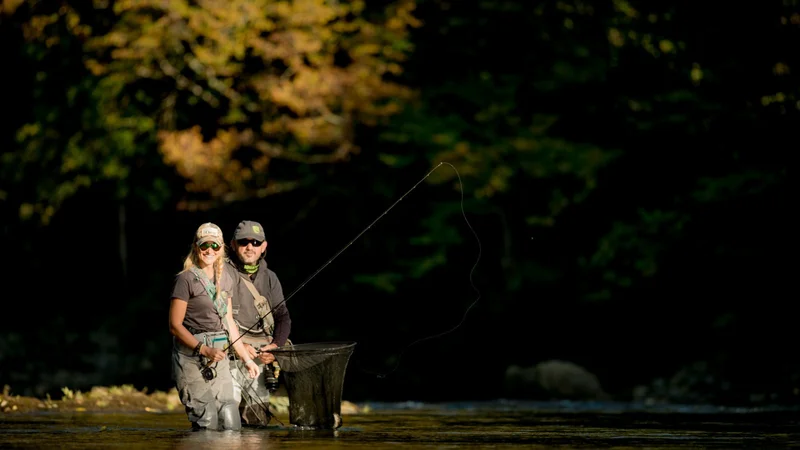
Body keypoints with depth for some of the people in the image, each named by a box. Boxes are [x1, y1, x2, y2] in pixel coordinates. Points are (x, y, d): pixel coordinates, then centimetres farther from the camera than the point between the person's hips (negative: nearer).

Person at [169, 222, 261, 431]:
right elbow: (175, 325, -10)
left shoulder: (226, 277, 13)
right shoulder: (186, 279, -8)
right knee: (207, 421, -13)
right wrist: (204, 350, -19)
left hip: (219, 357, 6)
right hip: (191, 357, -6)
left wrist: (246, 358, 19)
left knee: (231, 424, -1)